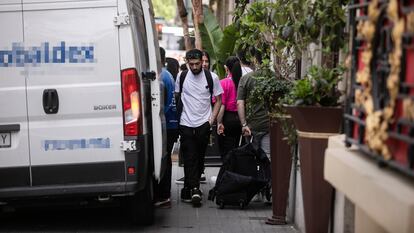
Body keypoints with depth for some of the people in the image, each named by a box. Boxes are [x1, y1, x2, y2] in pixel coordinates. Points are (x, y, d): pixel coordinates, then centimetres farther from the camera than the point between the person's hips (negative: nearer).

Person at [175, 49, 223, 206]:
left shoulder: (211, 78, 0)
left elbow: (218, 100, 6)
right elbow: (177, 98, 14)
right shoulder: (181, 77, 4)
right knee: (190, 158, -7)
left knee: (199, 158, 6)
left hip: (203, 124, 0)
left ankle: (189, 189, 17)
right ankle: (194, 189, -10)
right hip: (186, 124, 0)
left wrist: (211, 119, -3)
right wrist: (178, 117, 6)